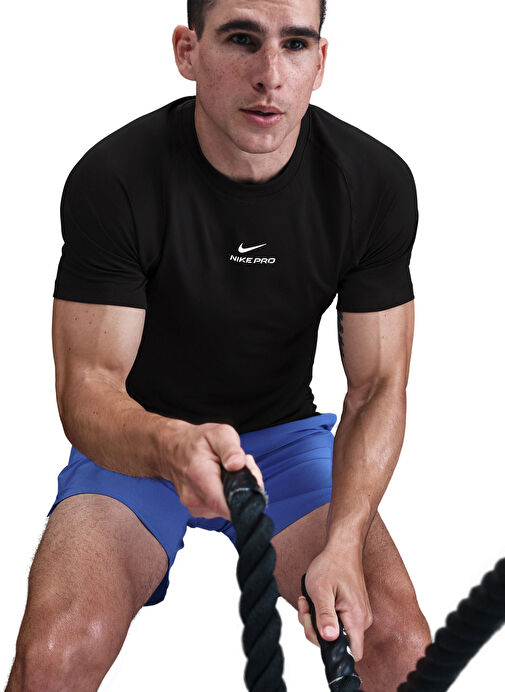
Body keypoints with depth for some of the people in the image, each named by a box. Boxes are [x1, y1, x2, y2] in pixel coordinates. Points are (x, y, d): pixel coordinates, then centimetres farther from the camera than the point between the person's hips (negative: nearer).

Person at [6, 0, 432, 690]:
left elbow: (377, 386, -10)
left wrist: (342, 543, -27)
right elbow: (88, 388, -21)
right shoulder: (112, 180, -22)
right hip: (138, 442, -2)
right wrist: (173, 448, -46)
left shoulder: (377, 182, -14)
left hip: (284, 435, 3)